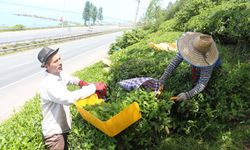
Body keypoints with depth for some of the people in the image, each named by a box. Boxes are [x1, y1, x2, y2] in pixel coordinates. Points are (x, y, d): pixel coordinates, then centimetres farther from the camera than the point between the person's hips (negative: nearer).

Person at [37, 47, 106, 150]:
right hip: (54, 133, -8)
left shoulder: (60, 75, -1)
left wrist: (80, 82, -1)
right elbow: (68, 98, -43)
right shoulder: (48, 84, -29)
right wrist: (94, 87, -37)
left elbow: (70, 78, 22)